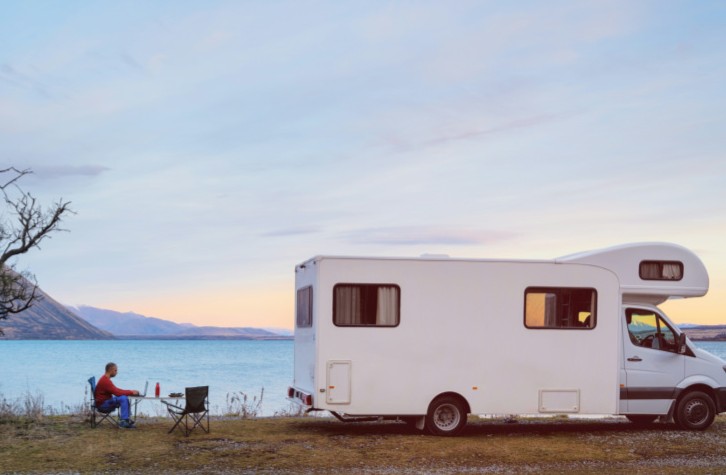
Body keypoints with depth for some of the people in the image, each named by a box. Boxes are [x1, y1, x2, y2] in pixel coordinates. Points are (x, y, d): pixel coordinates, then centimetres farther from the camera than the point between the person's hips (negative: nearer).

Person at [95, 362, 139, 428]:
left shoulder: (105, 379, 13)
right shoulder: (105, 381, -21)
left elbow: (116, 390, 18)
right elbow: (117, 393, -25)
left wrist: (130, 391, 6)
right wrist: (131, 392, -14)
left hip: (106, 402, 11)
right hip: (102, 405, -11)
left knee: (125, 398, 11)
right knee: (123, 398, -24)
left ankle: (127, 419, 7)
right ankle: (123, 421, -22)